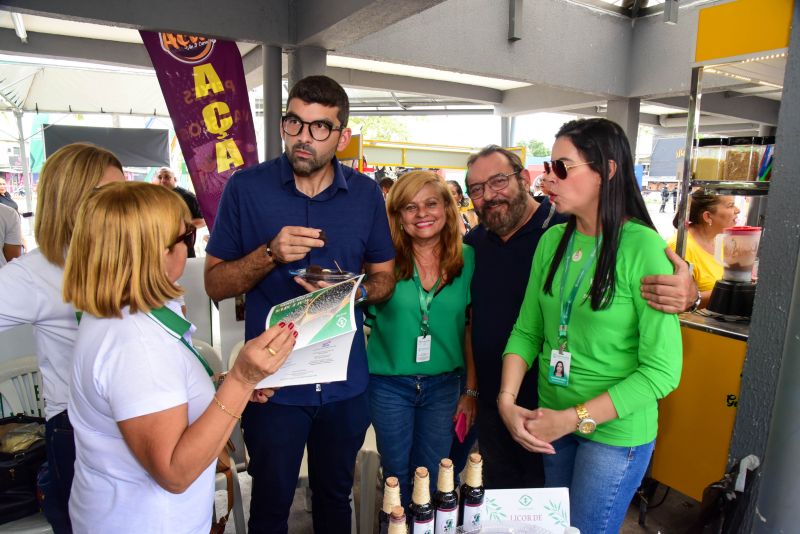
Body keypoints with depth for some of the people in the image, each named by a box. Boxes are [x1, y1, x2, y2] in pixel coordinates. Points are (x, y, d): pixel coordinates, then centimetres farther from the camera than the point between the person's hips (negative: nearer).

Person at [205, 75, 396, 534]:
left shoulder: (366, 194, -1)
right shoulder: (247, 188, -7)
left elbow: (385, 279, 6)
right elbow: (215, 284, -4)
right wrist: (270, 254, -22)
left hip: (345, 380, 2)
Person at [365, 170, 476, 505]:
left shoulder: (466, 258, -5)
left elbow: (470, 328, 1)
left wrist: (471, 389, 3)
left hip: (443, 385, 1)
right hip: (389, 384, -1)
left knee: (432, 479, 17)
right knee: (397, 477, 16)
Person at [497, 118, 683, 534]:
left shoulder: (643, 248, -20)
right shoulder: (553, 240, -2)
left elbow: (663, 370, -19)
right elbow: (527, 330, 1)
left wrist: (574, 419, -19)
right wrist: (507, 400, -12)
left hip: (616, 431, -5)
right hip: (551, 421, 5)